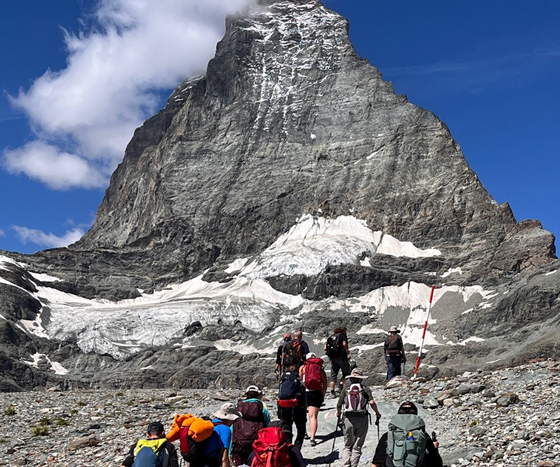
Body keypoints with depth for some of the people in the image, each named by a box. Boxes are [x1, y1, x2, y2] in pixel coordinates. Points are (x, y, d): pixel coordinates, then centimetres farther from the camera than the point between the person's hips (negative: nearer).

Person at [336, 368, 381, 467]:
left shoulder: (346, 388, 5)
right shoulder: (365, 389, 3)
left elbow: (339, 405, 4)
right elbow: (372, 403, -11)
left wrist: (338, 414, 23)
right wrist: (377, 413, 4)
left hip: (348, 419, 1)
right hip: (362, 419, -1)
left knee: (347, 446, 13)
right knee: (357, 447, 8)